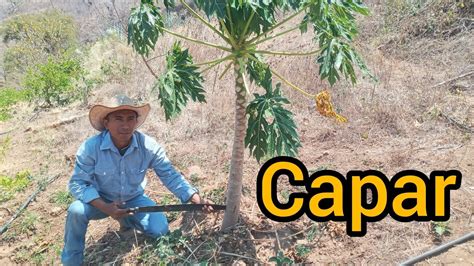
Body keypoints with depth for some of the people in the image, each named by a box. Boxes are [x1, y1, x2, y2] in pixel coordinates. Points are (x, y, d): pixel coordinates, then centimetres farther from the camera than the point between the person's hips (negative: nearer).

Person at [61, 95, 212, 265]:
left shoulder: (149, 146, -23)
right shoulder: (90, 147, -27)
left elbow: (170, 176, -18)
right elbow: (77, 184, -21)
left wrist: (198, 200, -27)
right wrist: (106, 208, -34)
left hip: (134, 199, 2)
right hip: (101, 201, -1)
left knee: (159, 230, -16)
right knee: (77, 211, -31)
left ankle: (127, 220, 19)